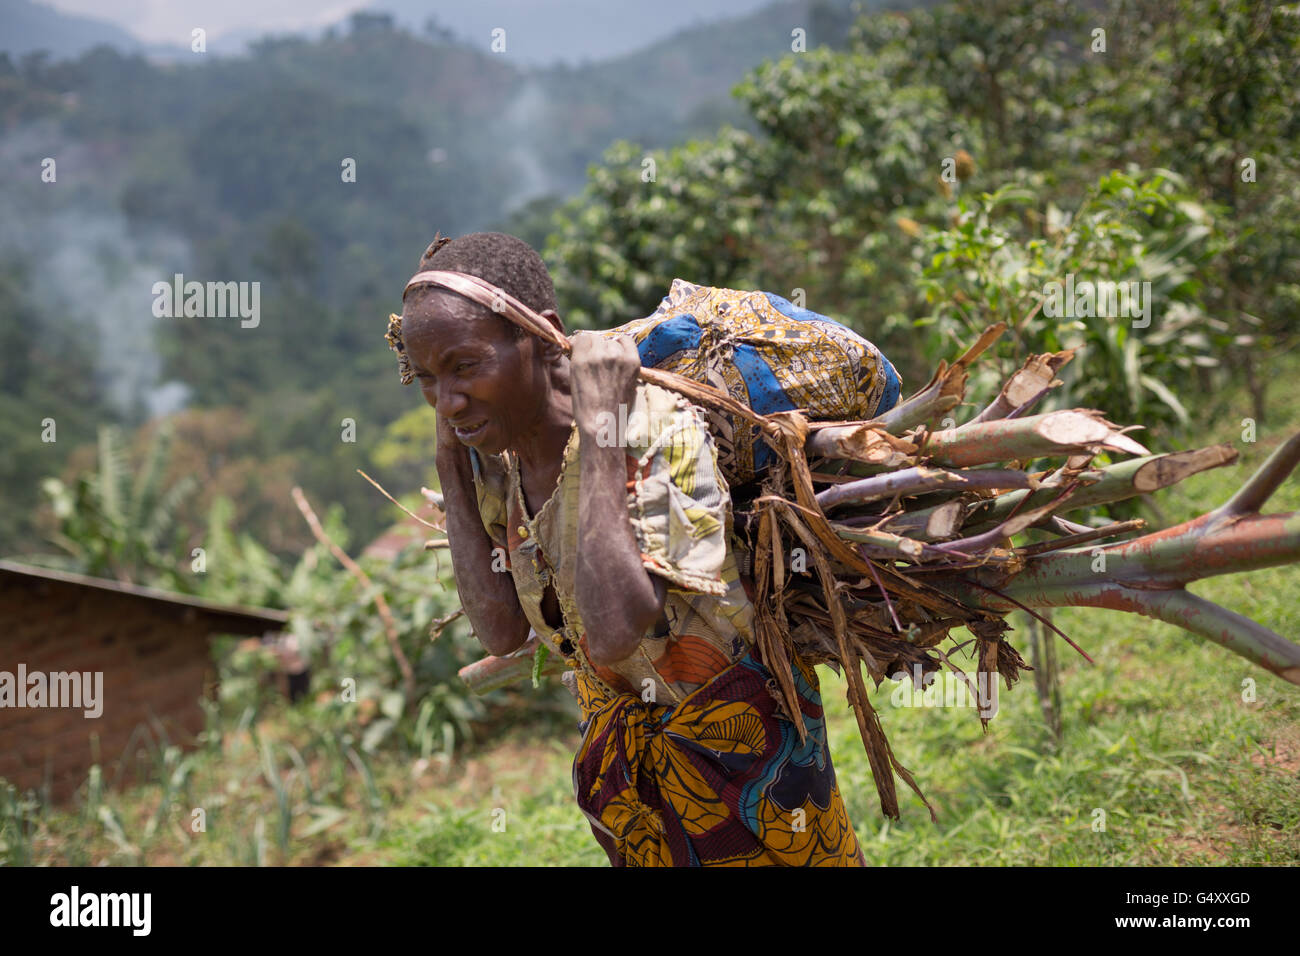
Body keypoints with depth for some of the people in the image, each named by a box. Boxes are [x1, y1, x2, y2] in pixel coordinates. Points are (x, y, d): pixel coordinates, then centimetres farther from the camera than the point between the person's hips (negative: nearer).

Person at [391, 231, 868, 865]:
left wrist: (599, 426, -40)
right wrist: (450, 462, -17)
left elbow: (613, 635, -43)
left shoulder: (662, 434, -31)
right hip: (619, 735, 6)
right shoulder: (494, 456, -11)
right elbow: (502, 632, -14)